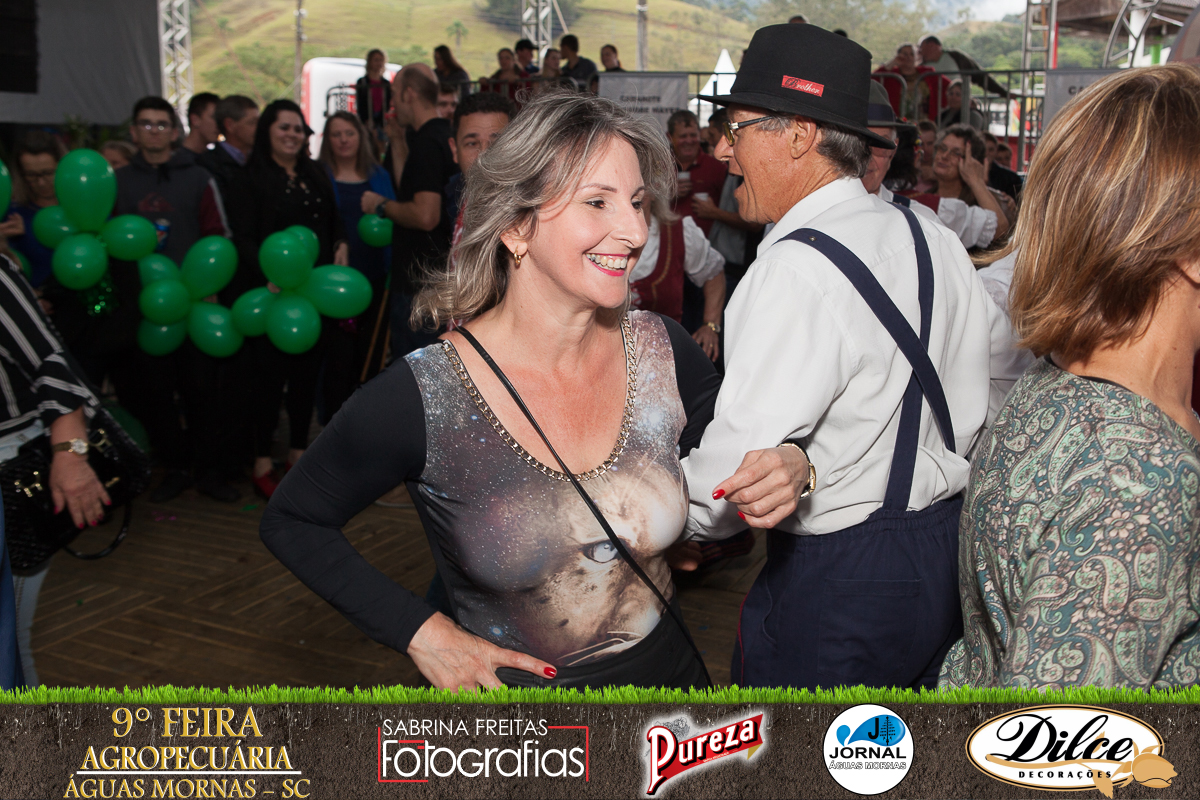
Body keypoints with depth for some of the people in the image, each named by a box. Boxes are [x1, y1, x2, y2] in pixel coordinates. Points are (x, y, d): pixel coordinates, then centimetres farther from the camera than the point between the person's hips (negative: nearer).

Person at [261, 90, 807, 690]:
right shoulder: (419, 398, -24)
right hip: (513, 723, -3)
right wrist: (420, 633, -16)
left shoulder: (663, 350, -13)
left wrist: (785, 470, -20)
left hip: (671, 674, 4)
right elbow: (291, 521, -10)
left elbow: (736, 473, 3)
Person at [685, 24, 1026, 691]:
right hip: (951, 551, 8)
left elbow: (728, 485, -26)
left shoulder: (795, 269, -24)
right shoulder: (933, 239, 2)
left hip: (836, 586, -8)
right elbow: (1009, 372, 16)